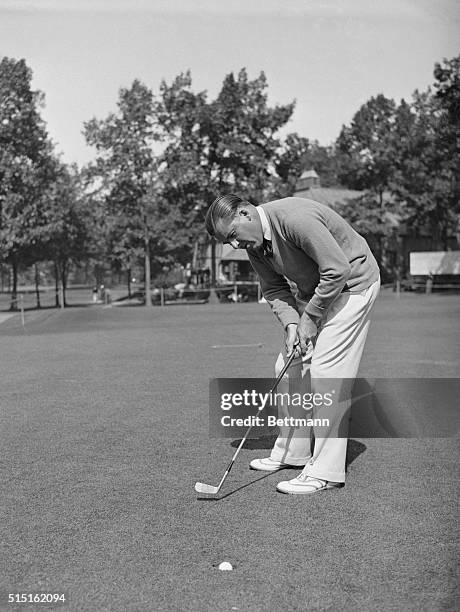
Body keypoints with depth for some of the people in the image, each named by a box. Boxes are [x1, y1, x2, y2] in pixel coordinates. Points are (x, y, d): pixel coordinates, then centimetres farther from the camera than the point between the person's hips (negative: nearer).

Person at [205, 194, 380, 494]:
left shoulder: (295, 218, -31)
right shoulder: (254, 244, -3)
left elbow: (338, 269, -30)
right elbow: (274, 288, 4)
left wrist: (310, 318, -21)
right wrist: (291, 324, -14)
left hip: (352, 282, -9)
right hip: (313, 290, 9)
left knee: (325, 371, -14)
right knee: (289, 367, 8)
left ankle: (326, 472, -8)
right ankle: (293, 450, 22)